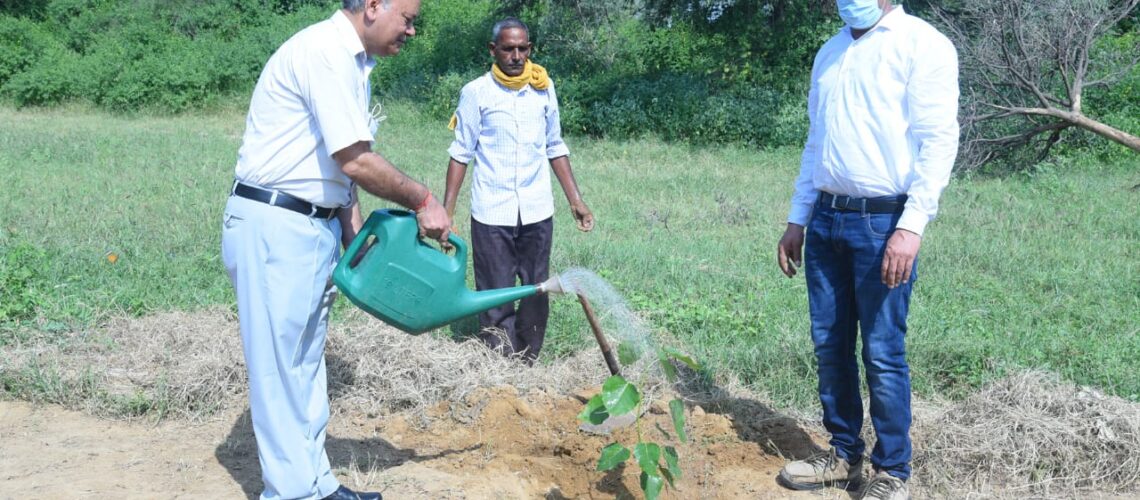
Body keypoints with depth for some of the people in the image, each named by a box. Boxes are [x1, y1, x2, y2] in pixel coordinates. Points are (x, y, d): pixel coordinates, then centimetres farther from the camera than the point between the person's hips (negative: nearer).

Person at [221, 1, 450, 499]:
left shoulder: (352, 60, 14)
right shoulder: (325, 51, -17)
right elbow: (356, 162, -21)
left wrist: (357, 238, 12)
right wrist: (423, 201, -10)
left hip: (316, 226, 10)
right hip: (273, 224, -10)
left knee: (306, 361, 14)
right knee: (281, 365, -1)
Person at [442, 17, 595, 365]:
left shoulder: (544, 88, 5)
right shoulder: (476, 92, -3)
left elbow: (555, 149, 12)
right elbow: (461, 153, -1)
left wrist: (576, 200, 8)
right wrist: (446, 212, -6)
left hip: (537, 212, 3)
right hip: (491, 213, -3)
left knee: (537, 294, 9)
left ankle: (528, 366, 22)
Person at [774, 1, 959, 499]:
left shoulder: (924, 45, -6)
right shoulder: (830, 53, 16)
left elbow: (938, 140, -13)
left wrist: (911, 227, -21)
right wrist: (796, 221, 17)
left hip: (883, 222, -6)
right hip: (826, 219, 7)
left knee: (883, 355, -2)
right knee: (830, 346, 10)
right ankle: (844, 456, 24)